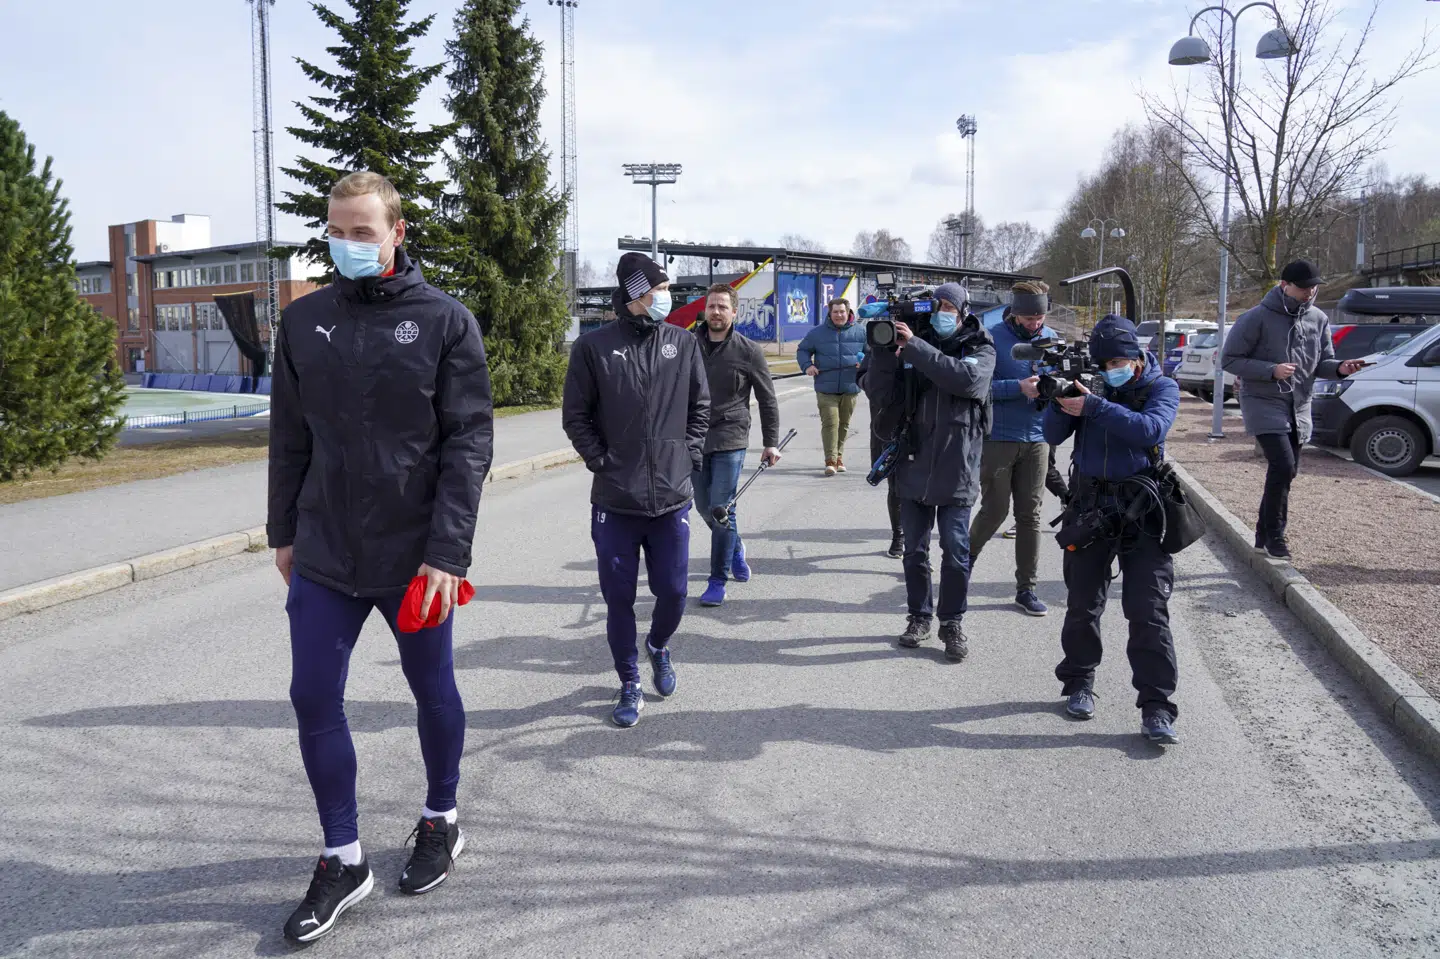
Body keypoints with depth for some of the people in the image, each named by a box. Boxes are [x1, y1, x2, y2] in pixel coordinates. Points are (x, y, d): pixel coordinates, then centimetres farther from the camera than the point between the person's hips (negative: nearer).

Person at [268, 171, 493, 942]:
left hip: (416, 557, -3)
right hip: (323, 557, 3)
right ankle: (343, 860, 22)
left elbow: (470, 443, -11)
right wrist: (284, 533, 11)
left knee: (433, 691, 13)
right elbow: (290, 438, 10)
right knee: (313, 699, 5)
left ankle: (441, 821, 37)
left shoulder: (445, 322, -7)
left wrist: (448, 552, -17)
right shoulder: (304, 321, 4)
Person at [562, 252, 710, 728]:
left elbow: (700, 406, 13)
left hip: (672, 497, 2)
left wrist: (690, 453, 4)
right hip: (614, 500, -2)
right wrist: (600, 459, -6)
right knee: (619, 597, 5)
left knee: (673, 590, 9)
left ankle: (658, 647, 41)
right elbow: (575, 416, 2)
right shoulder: (594, 346, -3)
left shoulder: (683, 343, 5)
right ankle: (629, 683, 24)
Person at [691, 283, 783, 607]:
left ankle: (718, 581, 8)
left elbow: (768, 400, 3)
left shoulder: (748, 350, -4)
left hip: (730, 441, -3)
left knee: (722, 511, -4)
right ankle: (736, 550, 41)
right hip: (694, 439, 4)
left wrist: (771, 443, 1)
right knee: (705, 508, 13)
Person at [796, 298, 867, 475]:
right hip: (826, 387, -2)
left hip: (850, 387, 2)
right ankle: (831, 460, -8)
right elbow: (803, 350, 13)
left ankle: (839, 456, 27)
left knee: (844, 424, 12)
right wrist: (807, 365, -6)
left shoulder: (861, 331, 5)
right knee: (830, 423, -10)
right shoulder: (818, 332, 4)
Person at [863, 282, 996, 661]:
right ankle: (919, 616, 27)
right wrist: (884, 350, -17)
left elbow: (966, 378, -22)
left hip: (956, 471, -2)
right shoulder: (910, 346, 7)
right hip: (914, 466, 2)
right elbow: (879, 393, -2)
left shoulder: (980, 349, 1)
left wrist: (914, 346, -23)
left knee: (956, 553, 4)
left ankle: (951, 623, 18)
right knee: (915, 551, 12)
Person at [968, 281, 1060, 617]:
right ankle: (966, 558, 31)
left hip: (1037, 441, 4)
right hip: (998, 438, -4)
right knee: (995, 511, 2)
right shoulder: (993, 338, -8)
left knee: (1030, 516, 6)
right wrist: (1019, 388, -23)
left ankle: (1026, 588, 14)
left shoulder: (1052, 339, 8)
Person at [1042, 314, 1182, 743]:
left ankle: (1157, 707, -2)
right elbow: (1053, 435, 1)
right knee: (1082, 604, 10)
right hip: (1089, 507, 3)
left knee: (1149, 611, -6)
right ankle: (1078, 683, 27)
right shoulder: (1092, 385, 7)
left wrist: (1093, 407, -26)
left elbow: (1149, 429, -20)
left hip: (1141, 512, -3)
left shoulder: (1161, 388, 0)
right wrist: (1060, 402, -18)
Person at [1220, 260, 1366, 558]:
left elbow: (1322, 363, 12)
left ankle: (1264, 534, 24)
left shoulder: (1319, 320, 6)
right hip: (1264, 404, -6)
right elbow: (1229, 359, -11)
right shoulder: (1257, 318, -12)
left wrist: (1340, 368, -12)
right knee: (1283, 466, -18)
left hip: (1299, 408, 7)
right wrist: (1272, 371, -21)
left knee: (1287, 472, 10)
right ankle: (1274, 536, -3)